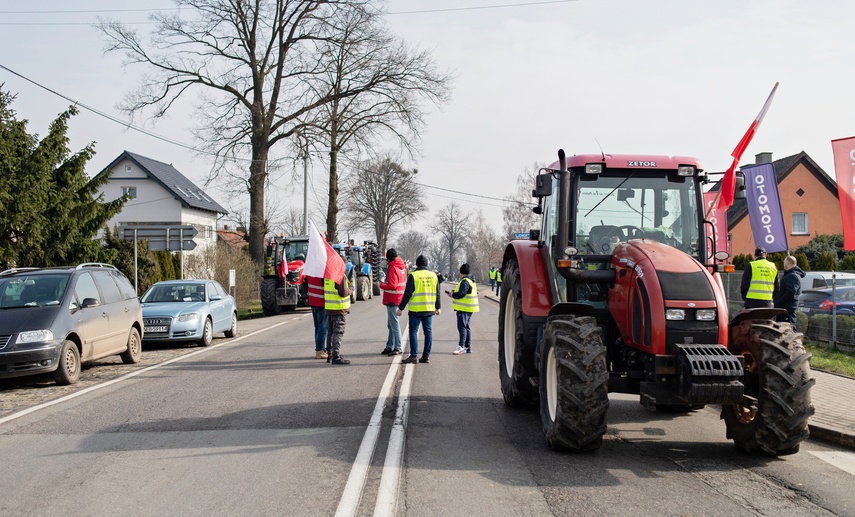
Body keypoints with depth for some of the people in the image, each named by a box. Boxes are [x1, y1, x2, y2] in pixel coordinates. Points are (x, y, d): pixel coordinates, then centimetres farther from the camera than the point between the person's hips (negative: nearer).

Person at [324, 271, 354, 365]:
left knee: (331, 332, 17)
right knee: (338, 332, -6)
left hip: (328, 308, 8)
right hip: (339, 309, -8)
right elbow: (343, 293, -21)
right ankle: (336, 356, -9)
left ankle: (330, 355, 25)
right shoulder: (341, 276, -17)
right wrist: (350, 290, -2)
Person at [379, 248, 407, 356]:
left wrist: (382, 285, -7)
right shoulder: (402, 267, 12)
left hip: (392, 300, -10)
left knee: (394, 324, -7)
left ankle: (397, 348, -6)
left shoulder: (393, 268, -16)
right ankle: (389, 347, 22)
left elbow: (392, 285, -23)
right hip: (398, 298, 10)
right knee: (391, 324, 16)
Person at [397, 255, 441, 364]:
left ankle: (413, 356, -3)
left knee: (413, 332, 0)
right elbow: (437, 294, 13)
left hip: (416, 310, -5)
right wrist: (437, 307, 25)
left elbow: (407, 294, -9)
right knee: (428, 332, 9)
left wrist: (401, 308, -4)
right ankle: (426, 356, 11)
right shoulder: (433, 275, 8)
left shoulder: (413, 275, -7)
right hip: (429, 309, 5)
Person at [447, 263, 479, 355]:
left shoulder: (465, 282, -16)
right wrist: (454, 292, 15)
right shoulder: (471, 281, 17)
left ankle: (461, 346, -13)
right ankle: (468, 347, 18)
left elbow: (461, 293, -24)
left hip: (464, 308, -11)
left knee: (462, 326, -11)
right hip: (468, 308, 11)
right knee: (466, 326, 14)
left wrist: (452, 294, -9)